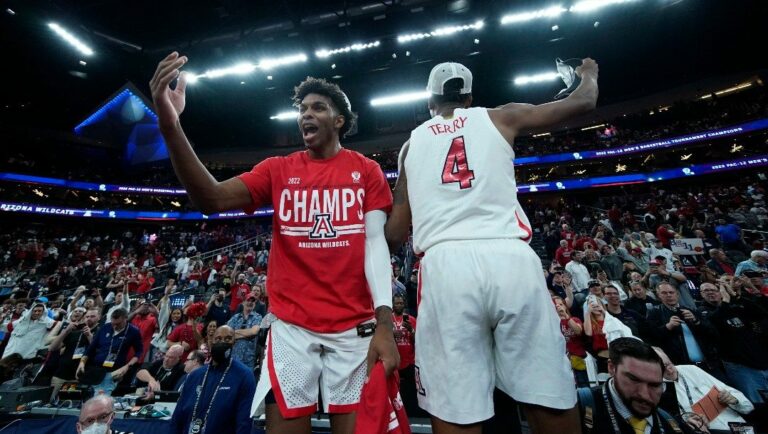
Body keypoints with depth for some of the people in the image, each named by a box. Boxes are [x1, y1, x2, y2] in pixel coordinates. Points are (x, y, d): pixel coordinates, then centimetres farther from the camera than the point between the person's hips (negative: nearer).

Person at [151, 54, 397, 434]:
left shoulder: (367, 171, 3)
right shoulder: (277, 169, 7)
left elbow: (375, 244, -5)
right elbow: (211, 199, -5)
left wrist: (384, 324, -13)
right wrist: (170, 125, -20)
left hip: (354, 326, 0)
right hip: (291, 325, 1)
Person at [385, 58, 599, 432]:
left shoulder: (412, 143, 22)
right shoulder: (499, 118, 20)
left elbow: (395, 234, 18)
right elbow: (584, 101, 31)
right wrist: (588, 74, 53)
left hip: (445, 265, 1)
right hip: (510, 259, 1)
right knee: (551, 401, 12)